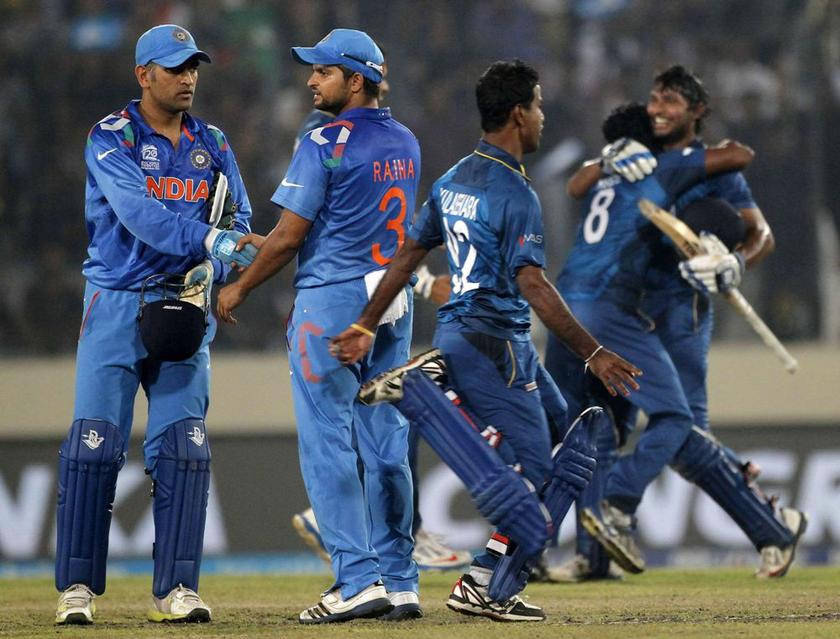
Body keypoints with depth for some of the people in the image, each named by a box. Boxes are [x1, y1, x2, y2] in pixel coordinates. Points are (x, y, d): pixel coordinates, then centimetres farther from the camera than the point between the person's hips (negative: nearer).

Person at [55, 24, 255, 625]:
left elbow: (239, 221, 8)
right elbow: (138, 211, -21)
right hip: (117, 304, -4)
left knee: (183, 447, -4)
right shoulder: (112, 138, -6)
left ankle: (176, 589, -2)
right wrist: (209, 240, -33)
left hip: (185, 306, 4)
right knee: (95, 443, -8)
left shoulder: (212, 145, 11)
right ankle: (78, 587, -2)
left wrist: (209, 269, -12)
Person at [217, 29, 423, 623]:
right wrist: (270, 244, 24)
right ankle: (400, 583, 9)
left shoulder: (326, 144, -12)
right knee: (386, 445, 9)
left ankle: (358, 580, -10)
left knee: (327, 442, -4)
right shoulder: (405, 143, 12)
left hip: (332, 298, -7)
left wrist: (240, 288, 3)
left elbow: (290, 235, -11)